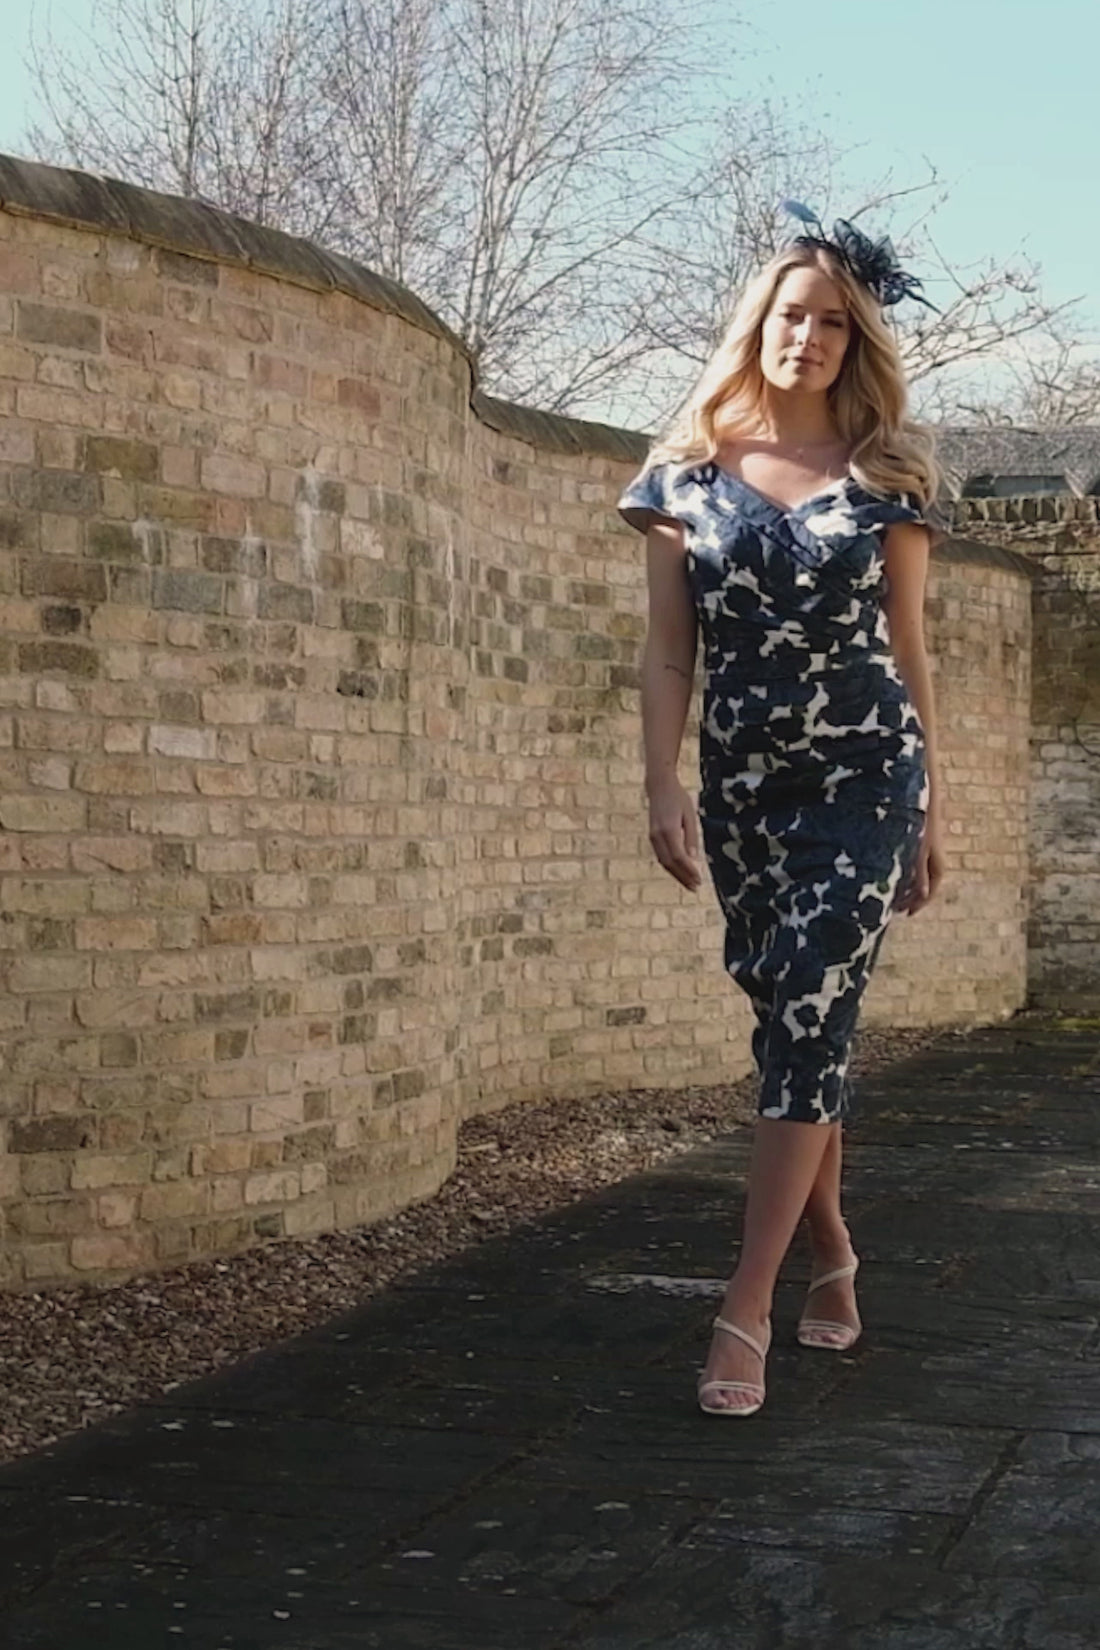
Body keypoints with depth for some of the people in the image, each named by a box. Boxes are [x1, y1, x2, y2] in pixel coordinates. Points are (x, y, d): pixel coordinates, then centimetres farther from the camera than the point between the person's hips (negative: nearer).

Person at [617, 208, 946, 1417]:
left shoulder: (884, 474, 4)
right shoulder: (692, 470, 5)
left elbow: (908, 648, 7)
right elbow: (667, 651, 2)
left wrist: (931, 808, 7)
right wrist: (661, 785, -10)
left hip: (863, 780, -2)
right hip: (742, 786, 2)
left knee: (808, 1020, -12)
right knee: (793, 1027, 9)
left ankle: (745, 1310, -12)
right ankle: (831, 1257, 27)